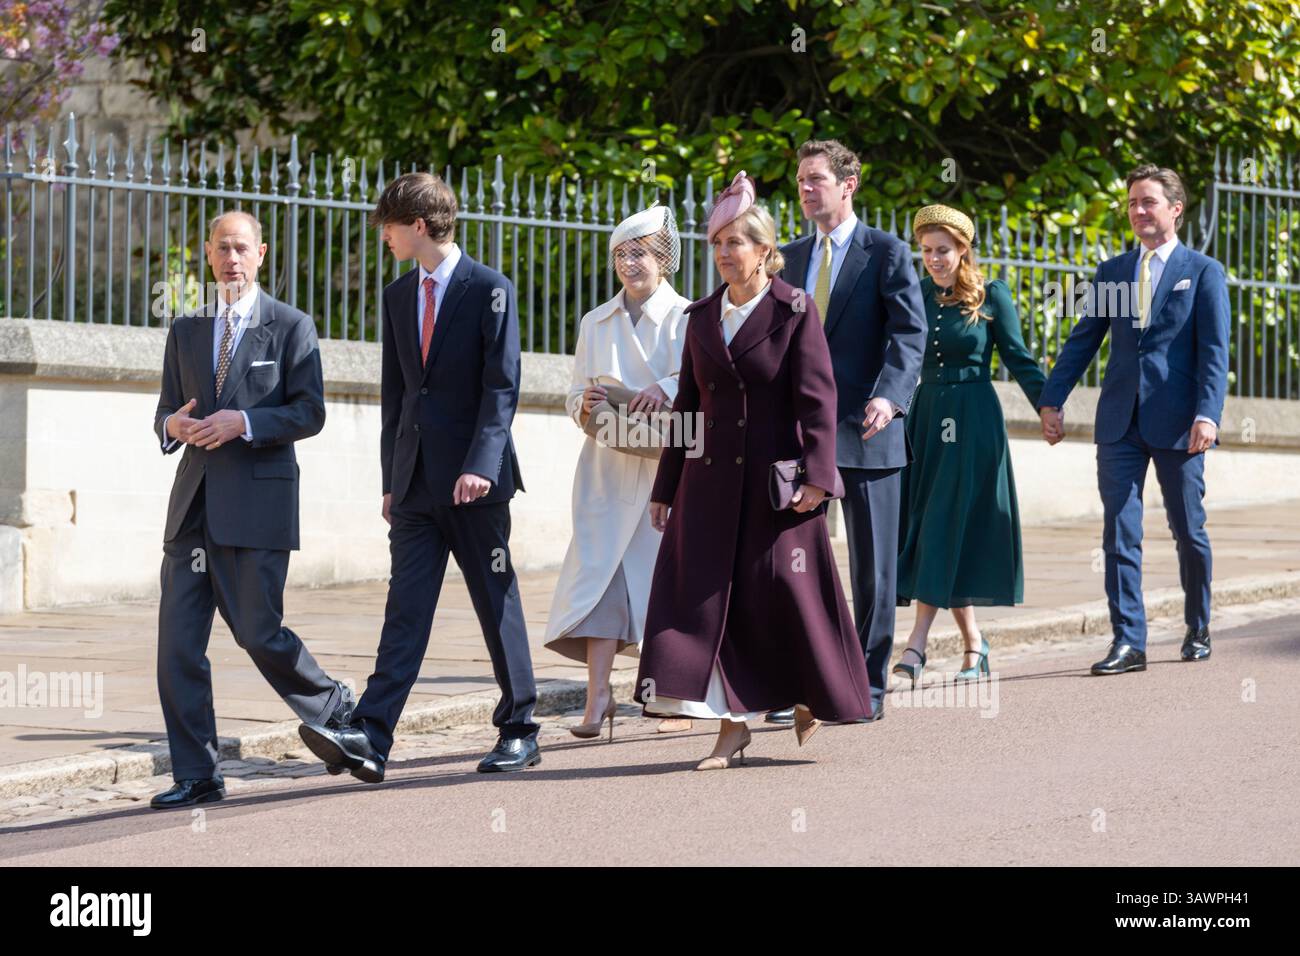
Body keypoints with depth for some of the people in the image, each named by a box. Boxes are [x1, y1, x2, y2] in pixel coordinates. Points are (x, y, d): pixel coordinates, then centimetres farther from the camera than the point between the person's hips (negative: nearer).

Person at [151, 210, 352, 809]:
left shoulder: (291, 327, 2)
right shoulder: (186, 332, 17)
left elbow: (309, 412, -4)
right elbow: (166, 411, 19)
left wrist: (242, 422, -18)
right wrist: (172, 425, -5)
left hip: (257, 500, -5)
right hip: (194, 504, 5)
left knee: (259, 633, -6)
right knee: (177, 640, -3)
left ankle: (338, 711, 21)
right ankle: (197, 776, 2)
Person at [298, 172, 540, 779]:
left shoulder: (489, 289, -5)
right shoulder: (399, 295, 15)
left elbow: (502, 386, -11)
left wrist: (480, 464, -21)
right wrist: (391, 478, 13)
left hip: (474, 480, -5)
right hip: (415, 480, 5)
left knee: (497, 608, 4)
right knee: (405, 610, -4)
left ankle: (518, 733, 14)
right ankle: (369, 740, -14)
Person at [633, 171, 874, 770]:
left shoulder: (795, 312, -3)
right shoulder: (702, 317, 11)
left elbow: (816, 398, -9)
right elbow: (687, 403, 15)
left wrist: (817, 474, -19)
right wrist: (665, 486, 14)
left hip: (776, 479, -5)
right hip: (711, 480, 5)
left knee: (784, 591, 0)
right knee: (705, 592, -4)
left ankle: (811, 695, 26)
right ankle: (732, 723, 0)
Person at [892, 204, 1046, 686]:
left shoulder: (991, 295, -3)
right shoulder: (918, 294, 6)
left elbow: (1018, 358, -2)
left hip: (973, 421, -5)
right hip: (925, 415, 5)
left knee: (947, 525, -9)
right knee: (924, 525, 3)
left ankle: (917, 644, -14)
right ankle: (973, 642, 12)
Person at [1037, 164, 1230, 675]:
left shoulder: (1203, 272, 2)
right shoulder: (1112, 272, 13)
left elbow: (1214, 351, -5)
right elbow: (1083, 340, 13)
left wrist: (1207, 414, -17)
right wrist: (1051, 400, 4)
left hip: (1177, 424, -3)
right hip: (1120, 422, 3)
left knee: (1188, 530, 8)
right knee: (1120, 532, -4)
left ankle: (1197, 630, 25)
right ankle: (1128, 641, -5)